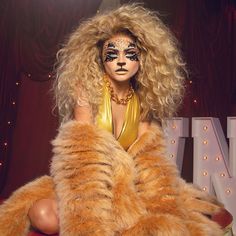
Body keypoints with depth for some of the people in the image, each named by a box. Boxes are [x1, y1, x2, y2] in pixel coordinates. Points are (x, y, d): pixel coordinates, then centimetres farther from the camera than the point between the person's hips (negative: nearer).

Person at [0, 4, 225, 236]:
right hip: (87, 182, -2)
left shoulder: (142, 100, 1)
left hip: (127, 184, 3)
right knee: (43, 215, -29)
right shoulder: (88, 89, -9)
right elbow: (84, 147, -14)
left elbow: (146, 154, -2)